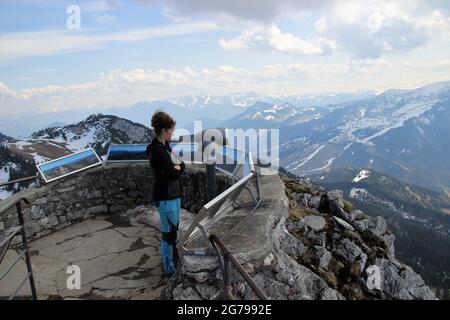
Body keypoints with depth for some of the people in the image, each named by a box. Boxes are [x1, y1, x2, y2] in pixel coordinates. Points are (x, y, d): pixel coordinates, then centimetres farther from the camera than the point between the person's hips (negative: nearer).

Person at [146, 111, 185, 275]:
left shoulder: (166, 145, 7)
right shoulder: (156, 151, -22)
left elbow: (182, 165, 6)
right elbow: (175, 174, -23)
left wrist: (175, 167, -13)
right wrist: (176, 168, -4)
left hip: (174, 193, 9)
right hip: (165, 196, -9)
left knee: (174, 228, 20)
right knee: (169, 231, 3)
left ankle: (174, 256, 37)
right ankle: (170, 267, 17)